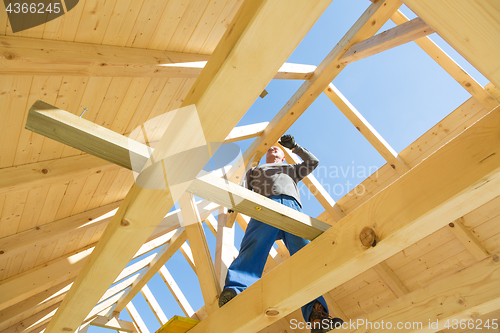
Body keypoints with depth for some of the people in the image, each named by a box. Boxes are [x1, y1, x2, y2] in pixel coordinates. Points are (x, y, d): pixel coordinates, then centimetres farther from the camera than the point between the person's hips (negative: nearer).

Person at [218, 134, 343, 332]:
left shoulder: (292, 169, 48)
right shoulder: (255, 170, 40)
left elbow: (313, 162, 36)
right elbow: (243, 187, 21)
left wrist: (294, 146, 34)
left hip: (293, 207, 2)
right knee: (254, 246, -31)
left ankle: (316, 313, -39)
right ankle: (235, 291, -53)